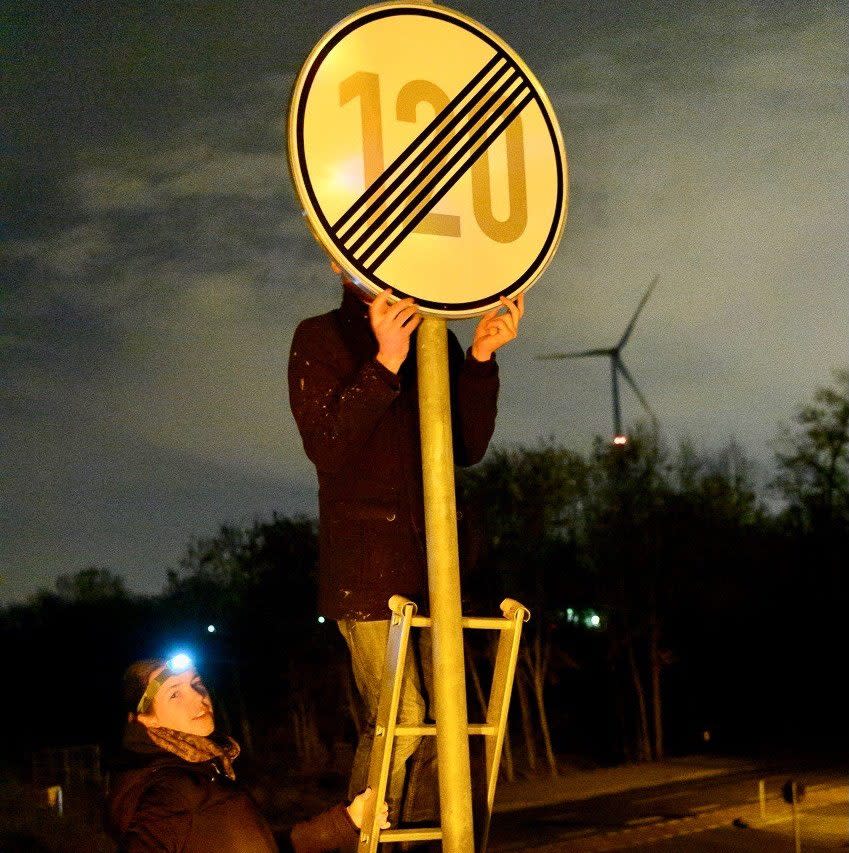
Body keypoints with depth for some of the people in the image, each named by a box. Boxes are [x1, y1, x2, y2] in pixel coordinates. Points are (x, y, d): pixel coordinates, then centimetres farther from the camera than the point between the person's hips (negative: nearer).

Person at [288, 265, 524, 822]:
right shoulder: (320, 338, 2)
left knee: (433, 712, 2)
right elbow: (326, 448, -10)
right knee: (399, 715, -13)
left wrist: (482, 358, -6)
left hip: (431, 556, 5)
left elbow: (468, 448, 6)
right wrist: (385, 362, -18)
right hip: (365, 561, -5)